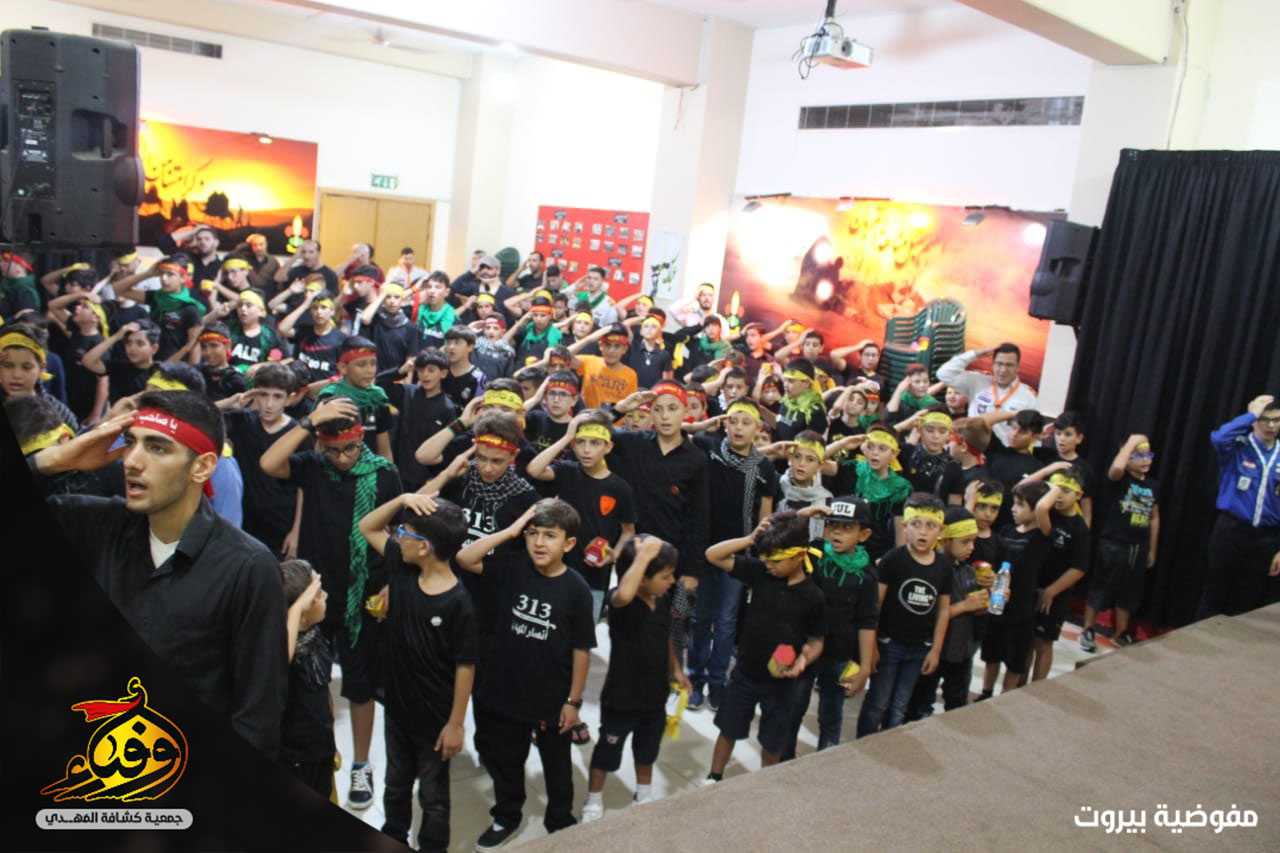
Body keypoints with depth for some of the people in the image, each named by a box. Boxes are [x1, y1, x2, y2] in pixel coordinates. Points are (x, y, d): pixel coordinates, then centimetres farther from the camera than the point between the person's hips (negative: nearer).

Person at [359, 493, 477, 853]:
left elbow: (465, 667, -20)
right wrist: (402, 499, -18)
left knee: (432, 795, 17)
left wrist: (455, 723, -15)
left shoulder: (458, 604, -27)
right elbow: (367, 528, 1)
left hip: (435, 718, -6)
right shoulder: (402, 570, -9)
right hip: (397, 706, 6)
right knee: (396, 785, 28)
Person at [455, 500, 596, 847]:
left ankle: (561, 823, 44)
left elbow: (581, 650, -11)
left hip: (552, 698, -2)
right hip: (504, 690, 3)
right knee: (504, 760, 23)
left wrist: (573, 701, -7)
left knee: (556, 765, 20)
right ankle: (506, 817, 48)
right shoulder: (512, 568, -9)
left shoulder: (576, 588, -17)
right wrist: (510, 530, -23)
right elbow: (465, 559, -18)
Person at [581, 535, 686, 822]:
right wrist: (644, 555, -50)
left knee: (647, 749, 27)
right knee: (608, 750, 15)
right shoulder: (620, 601, -28)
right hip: (622, 696, -6)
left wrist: (676, 670, 16)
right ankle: (593, 801, 37)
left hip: (655, 694, 6)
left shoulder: (663, 600, -5)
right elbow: (624, 595, -56)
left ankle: (644, 794, 51)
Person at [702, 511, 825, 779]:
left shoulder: (812, 596, -16)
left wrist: (804, 659, -27)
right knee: (728, 730, 18)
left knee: (772, 742, 17)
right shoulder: (759, 572, -11)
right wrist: (750, 539, -24)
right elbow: (713, 555, -12)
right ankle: (714, 778, 39)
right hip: (745, 672, 2)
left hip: (782, 680, -2)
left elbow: (816, 641, -6)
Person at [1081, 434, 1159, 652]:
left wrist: (1152, 550, 16)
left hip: (1139, 548, 6)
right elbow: (1116, 467, -36)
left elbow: (1154, 518, 15)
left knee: (1129, 593, 15)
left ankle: (1120, 634, 29)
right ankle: (1088, 631, 15)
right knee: (1100, 588, 3)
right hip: (1113, 545, -6)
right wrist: (1131, 442, -22)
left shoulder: (1153, 485, 8)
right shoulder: (1121, 478, -9)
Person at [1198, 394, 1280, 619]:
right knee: (1214, 595, 6)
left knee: (1249, 601, 12)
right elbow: (1218, 438, -31)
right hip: (1230, 531, -3)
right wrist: (1251, 414, -18)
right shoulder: (1237, 447, -6)